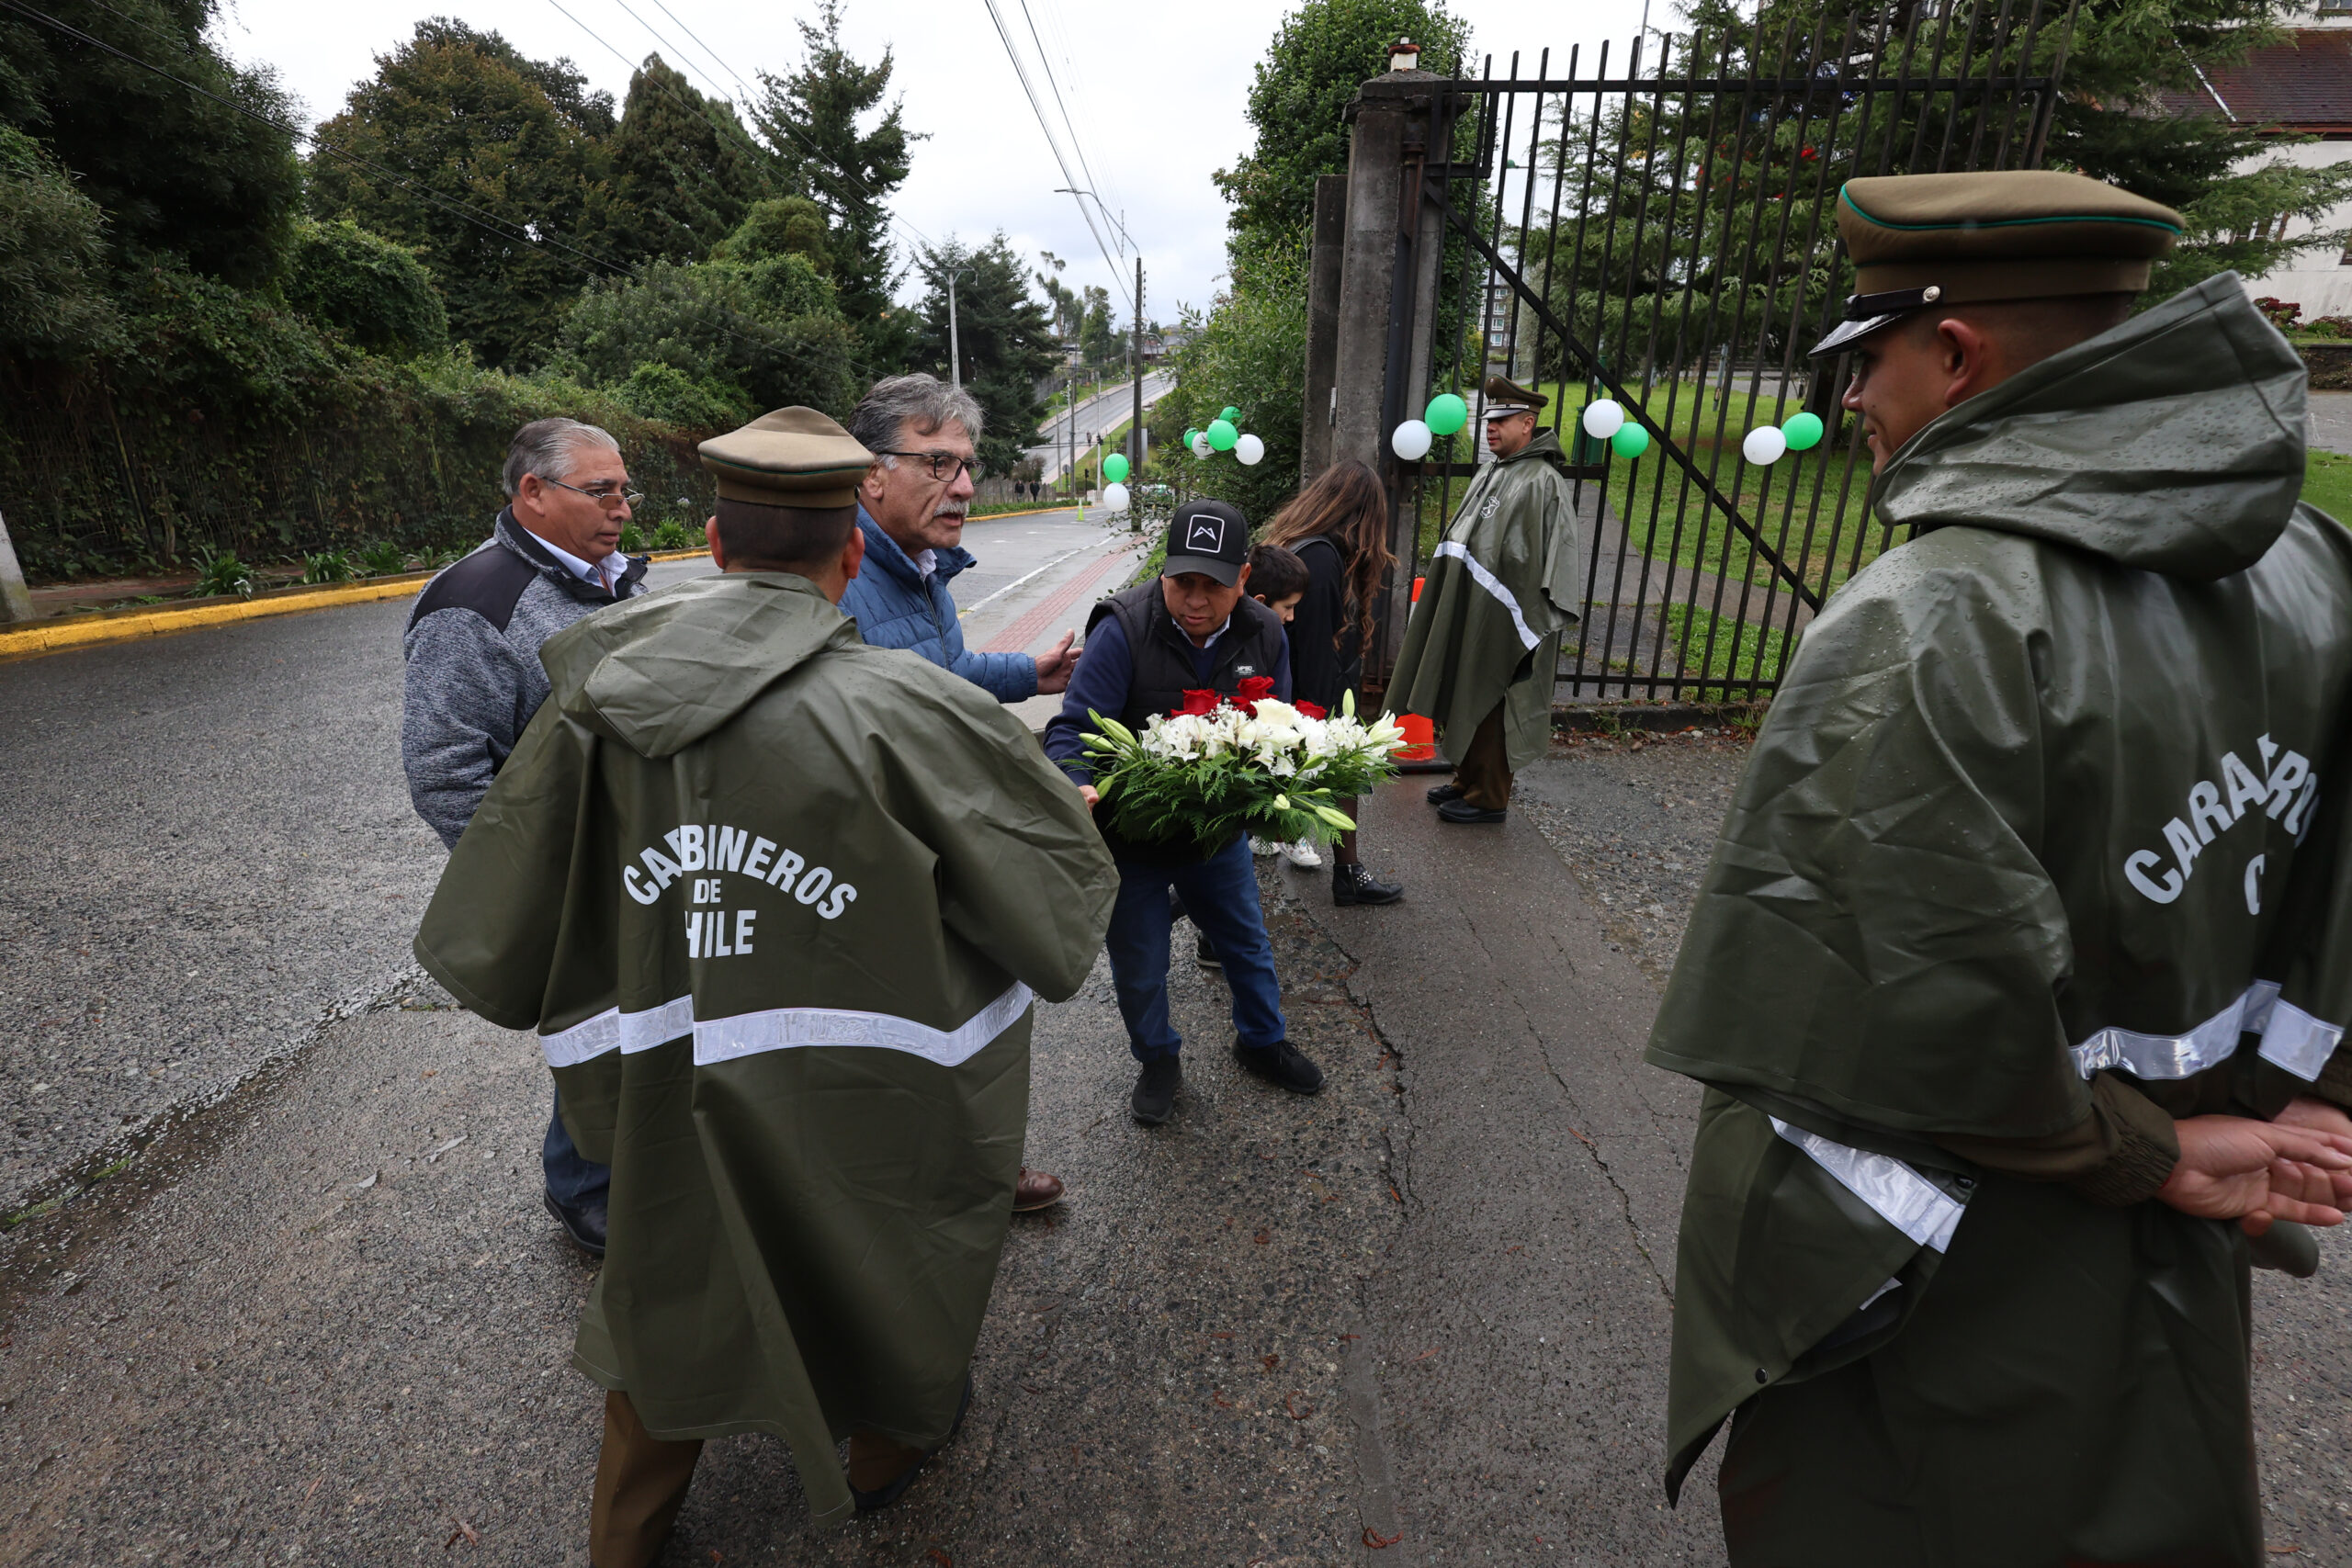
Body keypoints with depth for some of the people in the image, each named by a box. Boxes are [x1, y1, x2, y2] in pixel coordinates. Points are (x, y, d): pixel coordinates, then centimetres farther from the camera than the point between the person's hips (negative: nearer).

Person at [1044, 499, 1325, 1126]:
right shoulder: (1124, 630, -23)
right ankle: (1157, 1061, 42)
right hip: (1130, 833, -3)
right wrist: (1080, 788, -44)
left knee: (1249, 943, 22)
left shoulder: (1264, 635, -7)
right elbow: (1070, 731, -24)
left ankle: (1261, 1040, 50)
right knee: (1139, 967, 14)